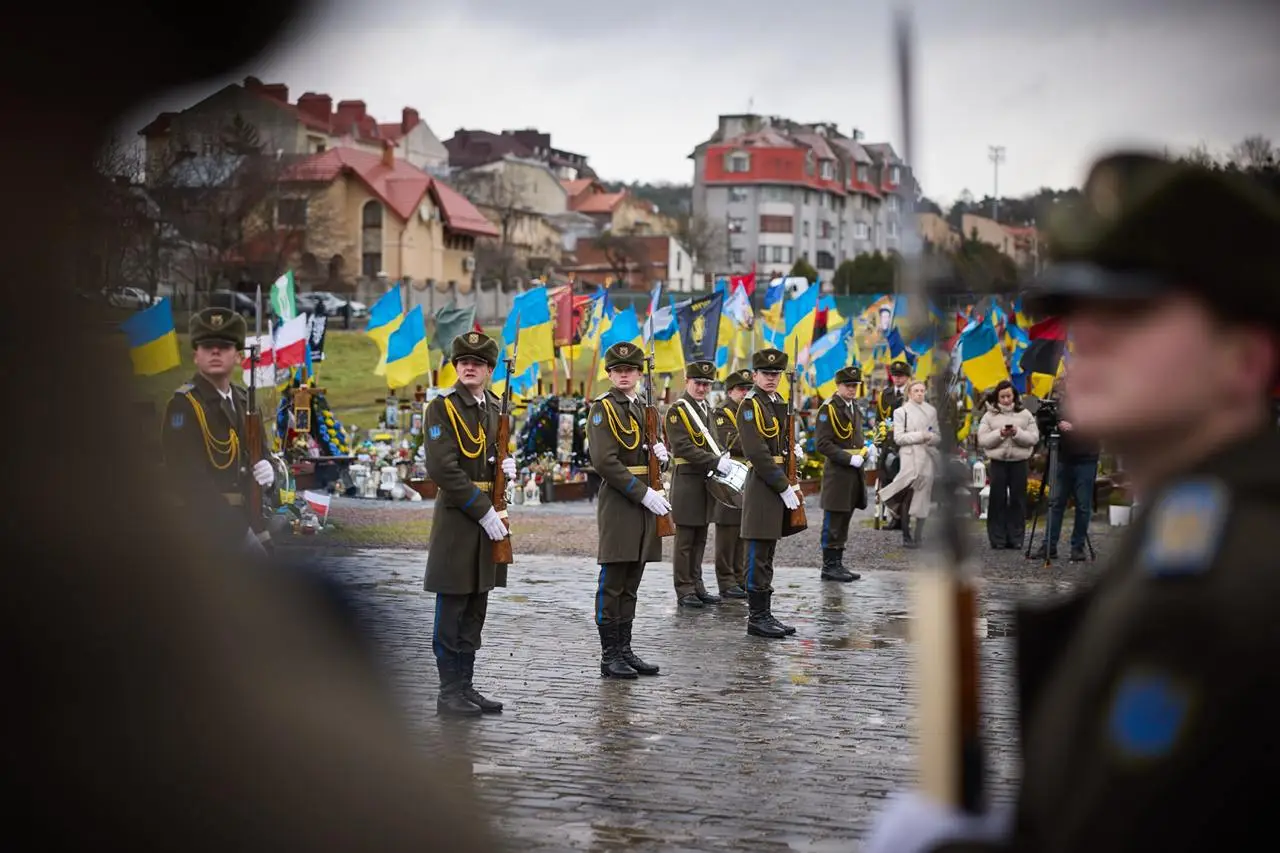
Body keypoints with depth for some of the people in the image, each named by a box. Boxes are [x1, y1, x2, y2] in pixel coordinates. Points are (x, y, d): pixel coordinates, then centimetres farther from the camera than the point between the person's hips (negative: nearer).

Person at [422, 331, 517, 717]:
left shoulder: (497, 408, 12)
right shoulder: (442, 408, -8)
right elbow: (443, 469, -15)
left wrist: (508, 466, 0)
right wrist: (483, 511, -18)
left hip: (490, 517, 7)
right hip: (456, 517, -7)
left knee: (475, 612, 10)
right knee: (452, 610, -2)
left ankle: (466, 686, 16)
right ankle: (449, 693, 2)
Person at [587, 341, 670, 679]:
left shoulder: (642, 409, 16)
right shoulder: (603, 408, -7)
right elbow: (605, 461, -16)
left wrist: (658, 452, 1)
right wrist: (644, 493, -18)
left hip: (644, 504, 7)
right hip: (618, 503, -7)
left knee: (630, 585, 11)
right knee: (612, 584, -3)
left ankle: (625, 650, 16)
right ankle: (609, 657, 1)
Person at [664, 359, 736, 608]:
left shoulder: (706, 408, 16)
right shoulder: (677, 410, -9)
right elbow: (684, 448, -18)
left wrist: (723, 457, 3)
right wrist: (715, 462, -23)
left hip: (707, 481, 8)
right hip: (687, 481, -8)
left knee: (700, 539, 12)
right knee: (685, 539, -2)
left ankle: (696, 586, 19)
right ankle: (684, 591, 1)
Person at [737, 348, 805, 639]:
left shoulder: (778, 403, 16)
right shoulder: (750, 406, -11)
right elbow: (758, 454, -18)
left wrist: (789, 484, 10)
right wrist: (784, 488, -16)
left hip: (778, 486, 9)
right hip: (762, 486, -9)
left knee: (767, 556, 12)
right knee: (758, 557, -4)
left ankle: (765, 614, 17)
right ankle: (757, 618, -1)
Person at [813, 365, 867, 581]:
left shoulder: (854, 408, 15)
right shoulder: (828, 409, -11)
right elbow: (822, 444, -17)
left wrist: (864, 453, 8)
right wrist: (849, 459, -20)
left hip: (853, 474, 8)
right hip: (836, 473, -8)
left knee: (843, 521, 13)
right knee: (833, 522, -3)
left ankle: (837, 564, 19)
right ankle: (829, 566, 2)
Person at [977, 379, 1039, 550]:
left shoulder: (1025, 414, 7)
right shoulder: (989, 416, 5)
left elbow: (1034, 438, 0)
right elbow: (982, 440, -2)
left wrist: (1017, 433, -15)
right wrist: (999, 434, -16)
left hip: (1019, 462, 1)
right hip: (997, 462, -1)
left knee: (1017, 500, 3)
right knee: (998, 500, 0)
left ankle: (1016, 538, 9)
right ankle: (997, 539, 6)